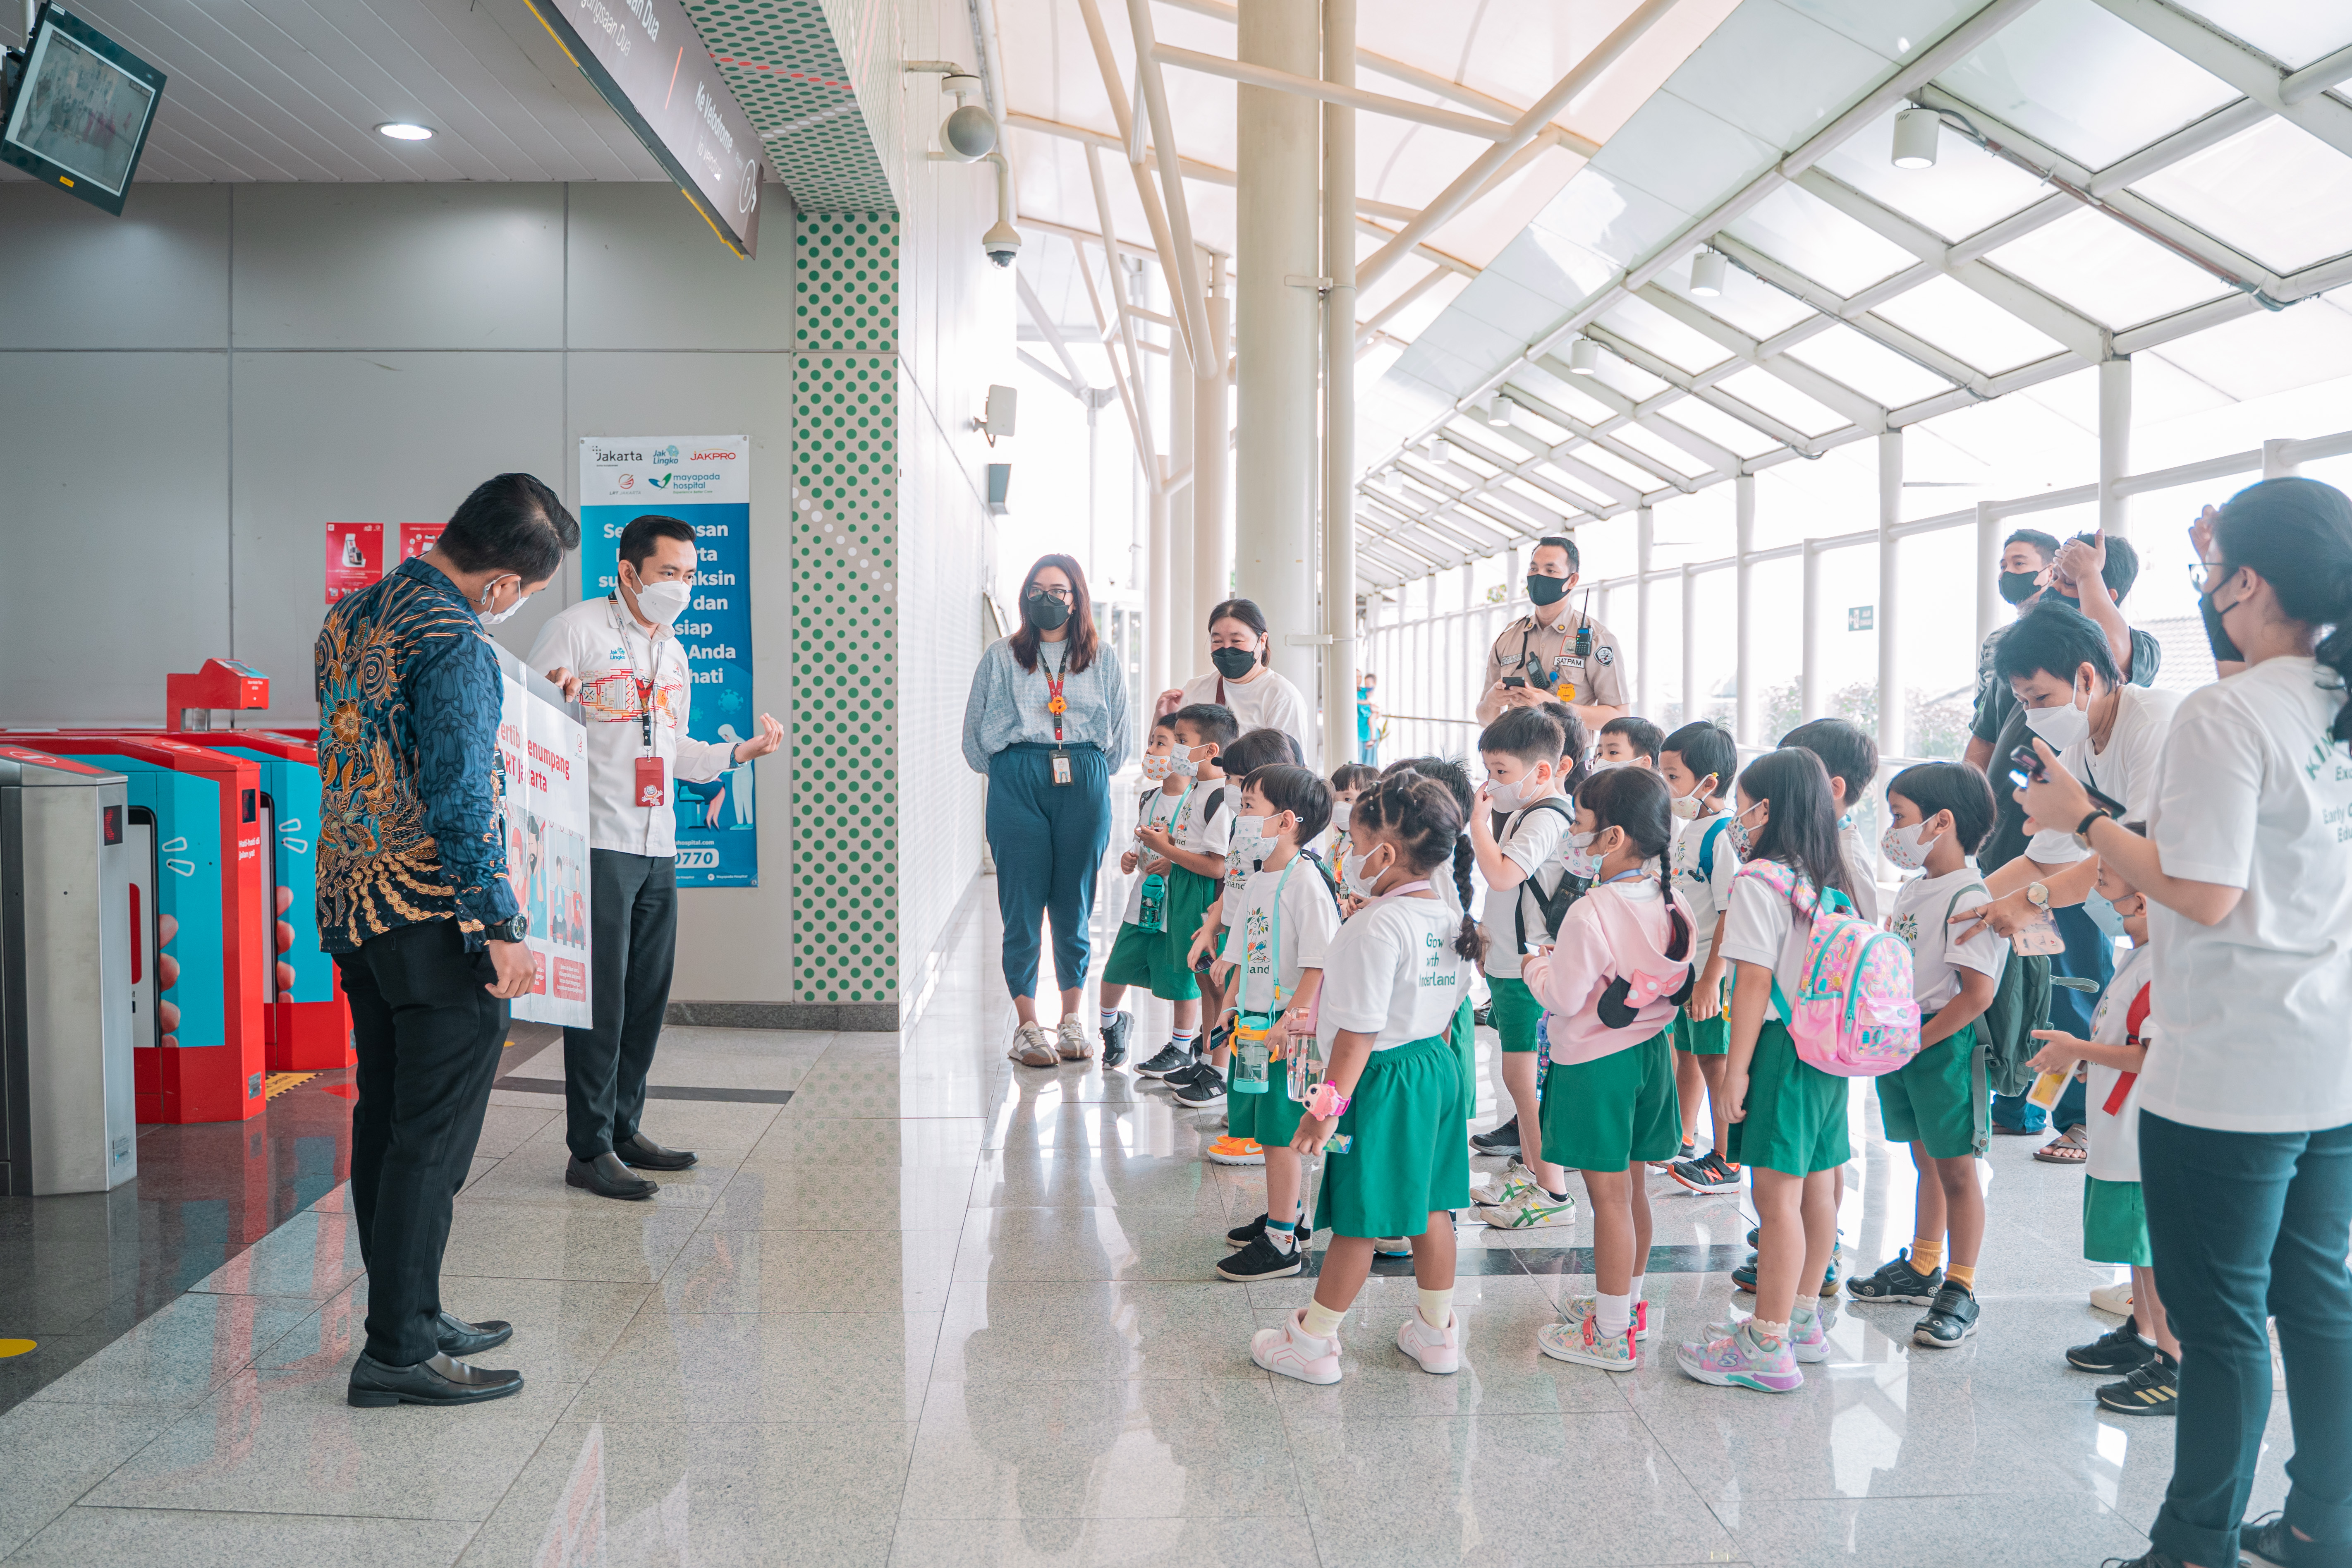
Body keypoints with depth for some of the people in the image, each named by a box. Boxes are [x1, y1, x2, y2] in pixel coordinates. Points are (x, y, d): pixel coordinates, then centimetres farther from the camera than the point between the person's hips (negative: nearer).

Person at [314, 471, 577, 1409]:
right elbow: (459, 798, -22)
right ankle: (397, 1353, 4)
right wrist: (499, 929, -19)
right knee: (433, 1136, -2)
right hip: (435, 920, -9)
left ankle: (411, 1317, 27)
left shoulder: (349, 617, 11)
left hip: (351, 909, 9)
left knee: (385, 1120, 15)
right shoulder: (454, 645, -18)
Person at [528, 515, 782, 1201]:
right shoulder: (575, 630, -6)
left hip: (657, 847, 8)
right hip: (598, 841, -8)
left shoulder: (672, 652, 19)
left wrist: (740, 751, 15)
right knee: (601, 995, -5)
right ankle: (590, 1150, 3)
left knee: (647, 991, 11)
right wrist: (554, 704, -29)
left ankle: (625, 1128, 23)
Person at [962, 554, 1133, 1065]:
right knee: (1023, 903, -3)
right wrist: (1006, 773, 7)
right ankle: (1027, 1025, 3)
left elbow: (1119, 735, 16)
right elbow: (976, 732, 12)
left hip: (1083, 785, 1)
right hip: (1017, 784, -1)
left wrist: (1090, 775, 9)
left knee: (1075, 904, 5)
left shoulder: (1101, 662, 13)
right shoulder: (1001, 657, 10)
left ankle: (1073, 1018, 15)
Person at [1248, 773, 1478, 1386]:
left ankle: (1313, 1342, 16)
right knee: (1430, 1206, 18)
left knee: (1357, 1221, 2)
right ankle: (1437, 1333, 29)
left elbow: (1359, 1032, -23)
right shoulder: (1449, 919, 4)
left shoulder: (1374, 927, -23)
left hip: (1382, 1082, -8)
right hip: (1437, 1068, 8)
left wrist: (1330, 1102, -19)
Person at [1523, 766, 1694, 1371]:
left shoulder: (1590, 914, -24)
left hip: (1594, 1065, -8)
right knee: (1633, 1187, 19)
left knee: (1609, 1197, 0)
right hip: (1650, 1052, 8)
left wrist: (1537, 966, 2)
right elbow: (1678, 985, 11)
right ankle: (1628, 1303, 34)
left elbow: (1562, 1000, -19)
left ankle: (1611, 1334, 10)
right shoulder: (1672, 904, -1)